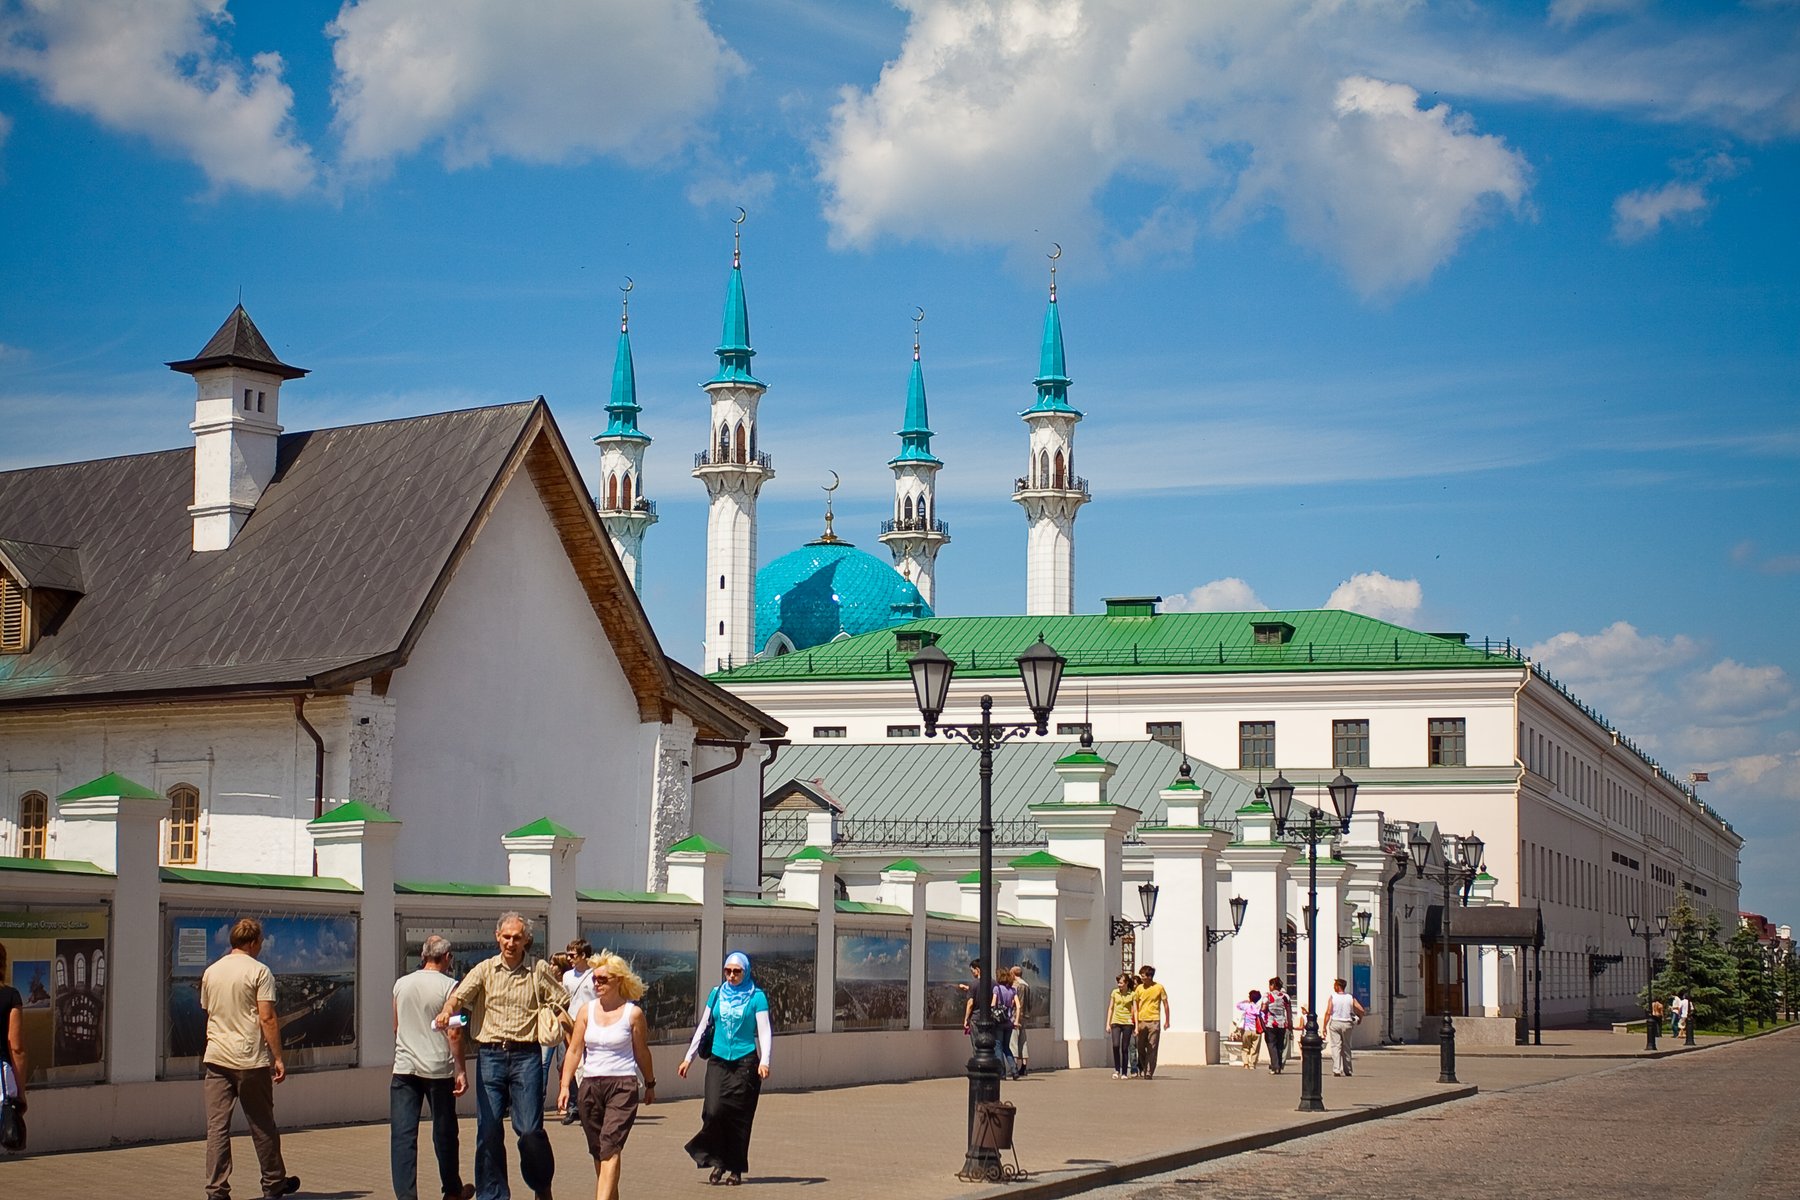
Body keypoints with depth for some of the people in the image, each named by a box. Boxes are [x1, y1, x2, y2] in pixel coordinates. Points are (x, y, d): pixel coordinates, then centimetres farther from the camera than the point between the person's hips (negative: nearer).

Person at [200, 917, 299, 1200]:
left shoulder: (211, 972, 11)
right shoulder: (258, 972, -7)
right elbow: (267, 1018, -12)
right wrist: (278, 1057, -9)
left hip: (216, 1058, 4)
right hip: (250, 1059, -4)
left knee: (217, 1126, 2)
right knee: (262, 1125, 8)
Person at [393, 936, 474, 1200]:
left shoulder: (401, 984, 8)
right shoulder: (448, 986, -6)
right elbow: (454, 1032, -10)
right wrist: (461, 1070, -5)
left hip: (404, 1069, 3)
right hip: (438, 1068, -2)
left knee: (402, 1135, -1)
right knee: (444, 1133, 11)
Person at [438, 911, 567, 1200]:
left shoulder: (540, 971, 6)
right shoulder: (485, 970, 7)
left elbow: (563, 1004, 10)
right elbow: (460, 994, -8)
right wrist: (447, 1010, -28)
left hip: (526, 1056, -1)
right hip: (490, 1055, 2)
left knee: (530, 1129, -6)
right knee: (488, 1131, 1)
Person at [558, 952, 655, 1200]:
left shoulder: (633, 1013, -2)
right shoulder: (586, 1011, 6)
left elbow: (641, 1052, 8)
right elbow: (574, 1050, 7)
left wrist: (650, 1085, 17)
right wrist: (565, 1086, -1)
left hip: (623, 1086, -4)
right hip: (590, 1085, 4)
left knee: (610, 1150, -15)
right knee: (598, 1153, 10)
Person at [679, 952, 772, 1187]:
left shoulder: (756, 997, 0)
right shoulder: (717, 994, 10)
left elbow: (764, 1031, -4)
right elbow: (703, 1026, 17)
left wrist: (764, 1061, -17)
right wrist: (689, 1058, 15)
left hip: (745, 1061, -2)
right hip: (718, 1060, 2)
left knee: (739, 1116, -1)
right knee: (713, 1110, -12)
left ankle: (735, 1169, 10)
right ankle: (717, 1161, 4)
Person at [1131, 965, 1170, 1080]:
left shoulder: (1159, 988, -1)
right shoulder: (1139, 988, 6)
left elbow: (1165, 1005, 5)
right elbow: (1135, 1005, 11)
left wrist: (1167, 1021, 4)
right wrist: (1134, 1021, 5)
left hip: (1154, 1022, -3)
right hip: (1141, 1021, 3)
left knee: (1152, 1049, -5)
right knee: (1140, 1048, 6)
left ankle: (1149, 1073, -4)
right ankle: (1143, 1067, 27)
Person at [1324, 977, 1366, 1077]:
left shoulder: (1332, 997, -5)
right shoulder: (1350, 998, 3)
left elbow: (1328, 1013, -11)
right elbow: (1361, 1010, -1)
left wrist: (1324, 1027, -6)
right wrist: (1360, 1018, 20)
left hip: (1335, 1023, -3)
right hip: (1347, 1024, 3)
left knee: (1335, 1046, -3)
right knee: (1346, 1047, 14)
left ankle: (1336, 1070, -15)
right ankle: (1347, 1070, 20)